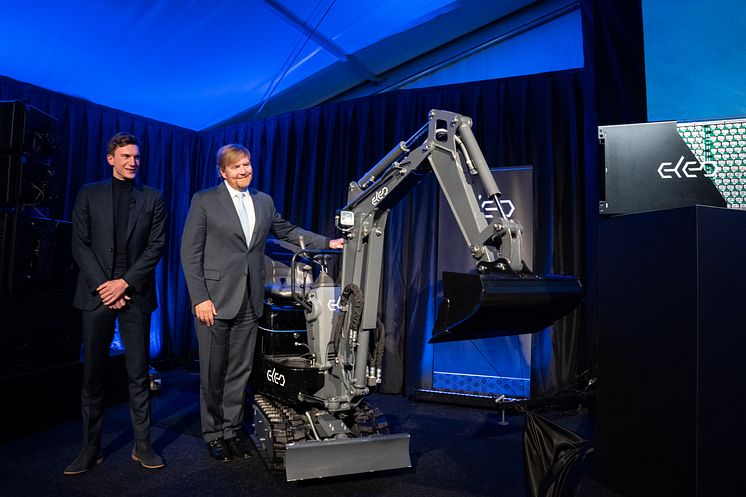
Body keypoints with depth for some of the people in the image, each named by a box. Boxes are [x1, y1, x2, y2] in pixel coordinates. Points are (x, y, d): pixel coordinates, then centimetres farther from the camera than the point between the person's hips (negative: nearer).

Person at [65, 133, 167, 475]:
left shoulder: (152, 198, 7)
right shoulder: (89, 194, 9)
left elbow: (156, 247, 0)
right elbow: (80, 244, 3)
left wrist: (125, 283, -9)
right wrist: (103, 285, -8)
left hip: (135, 294, 0)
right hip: (97, 293, 1)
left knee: (139, 373, 4)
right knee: (93, 374, 7)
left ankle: (142, 445, 14)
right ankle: (91, 448, 18)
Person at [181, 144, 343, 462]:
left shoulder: (264, 202, 12)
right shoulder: (204, 200, -1)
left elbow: (287, 231, 22)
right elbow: (190, 252, -4)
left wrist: (327, 243, 12)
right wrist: (200, 298, -11)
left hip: (249, 301, 4)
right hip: (215, 299, -3)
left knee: (240, 370, 10)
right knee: (213, 372, 6)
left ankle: (232, 429, 24)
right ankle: (213, 433, 22)